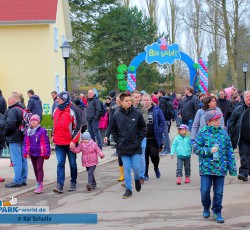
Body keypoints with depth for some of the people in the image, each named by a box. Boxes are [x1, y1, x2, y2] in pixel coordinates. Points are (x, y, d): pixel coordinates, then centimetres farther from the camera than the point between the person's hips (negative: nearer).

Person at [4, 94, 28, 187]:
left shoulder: (12, 110, -14)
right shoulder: (22, 110, 16)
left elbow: (10, 123, -24)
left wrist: (5, 133, -9)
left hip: (14, 138, -9)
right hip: (23, 138, 9)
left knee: (16, 160, -8)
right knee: (23, 159, 12)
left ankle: (17, 181, -7)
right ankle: (23, 180, 18)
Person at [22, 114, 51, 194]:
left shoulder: (42, 131, -8)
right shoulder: (28, 132, 7)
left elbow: (46, 143, -7)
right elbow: (26, 143, 10)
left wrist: (47, 153, -7)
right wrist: (25, 152, 1)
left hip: (40, 153, -6)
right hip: (32, 153, 6)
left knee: (39, 168, -8)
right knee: (35, 169, 14)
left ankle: (40, 185, -9)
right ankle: (38, 183, 25)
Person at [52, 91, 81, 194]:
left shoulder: (72, 110, -9)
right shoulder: (56, 110, 12)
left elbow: (78, 126, -10)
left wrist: (74, 141, -14)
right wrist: (53, 135, 16)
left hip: (70, 143, -5)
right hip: (59, 143, 5)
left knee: (72, 164, 8)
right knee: (60, 164, -3)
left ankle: (73, 183, 21)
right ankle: (60, 185, -8)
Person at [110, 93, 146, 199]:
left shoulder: (137, 114, -4)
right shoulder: (117, 115, -1)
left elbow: (143, 127, 4)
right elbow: (113, 129, 11)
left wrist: (139, 140, -3)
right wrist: (117, 141, 3)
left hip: (135, 146, -1)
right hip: (123, 147, 1)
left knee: (136, 167, 0)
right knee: (126, 168, 2)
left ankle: (137, 179, 33)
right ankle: (128, 189, 10)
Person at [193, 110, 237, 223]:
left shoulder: (223, 133, 5)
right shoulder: (202, 133, -2)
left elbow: (229, 152, 9)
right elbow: (196, 149, -4)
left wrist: (232, 167, 7)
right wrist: (209, 151, -14)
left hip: (220, 168, 2)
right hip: (206, 168, -2)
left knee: (219, 192, 5)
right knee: (205, 191, -1)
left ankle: (217, 212, 19)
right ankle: (206, 208, 25)